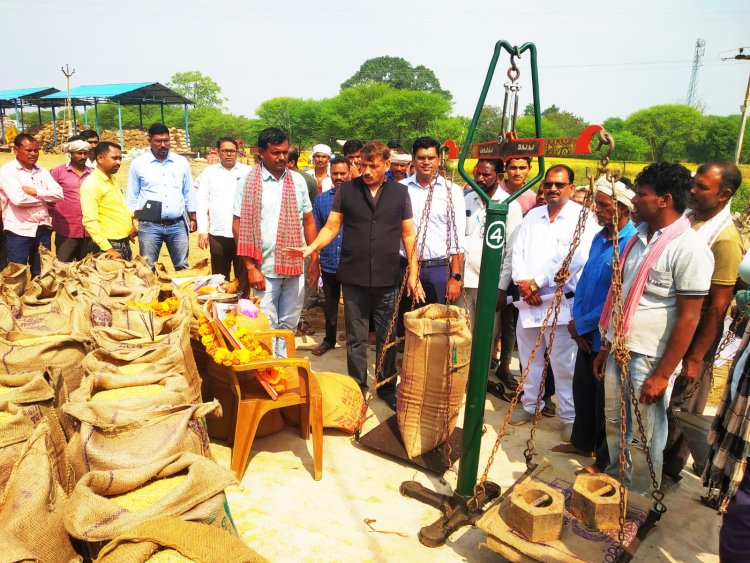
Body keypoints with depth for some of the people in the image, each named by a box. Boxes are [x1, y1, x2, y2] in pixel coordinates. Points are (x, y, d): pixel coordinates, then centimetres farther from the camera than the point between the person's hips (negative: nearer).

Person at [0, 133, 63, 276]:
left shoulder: (42, 171, 9)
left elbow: (58, 194, -2)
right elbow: (18, 199, -21)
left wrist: (35, 192, -14)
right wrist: (45, 198, -8)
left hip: (43, 229, 5)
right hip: (19, 231, -5)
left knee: (41, 274, 15)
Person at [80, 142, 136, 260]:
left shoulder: (112, 179, 12)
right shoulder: (91, 184, -14)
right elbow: (90, 221, -21)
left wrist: (130, 224, 11)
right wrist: (108, 249, -24)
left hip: (125, 243, 8)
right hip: (111, 245, -8)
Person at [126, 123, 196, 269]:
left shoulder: (182, 162, 8)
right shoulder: (138, 163, 3)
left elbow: (189, 192, 13)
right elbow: (132, 195, 7)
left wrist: (193, 218, 10)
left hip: (177, 224, 2)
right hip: (149, 225, -1)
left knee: (182, 267, 7)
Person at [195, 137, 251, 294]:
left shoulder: (248, 172, 7)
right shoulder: (209, 172, 10)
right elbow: (202, 202, 7)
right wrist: (202, 231, 0)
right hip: (218, 234, 1)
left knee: (243, 276, 3)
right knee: (220, 276, 7)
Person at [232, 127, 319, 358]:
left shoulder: (297, 180, 6)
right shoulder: (249, 182, -4)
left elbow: (308, 221, 10)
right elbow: (238, 226, -5)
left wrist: (315, 260, 6)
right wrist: (251, 267, -10)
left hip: (295, 267, 3)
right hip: (265, 269, -3)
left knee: (288, 324, 14)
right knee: (267, 326, 6)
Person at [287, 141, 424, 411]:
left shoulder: (400, 193, 4)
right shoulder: (346, 190, 2)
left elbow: (408, 234, 6)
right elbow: (332, 227, 3)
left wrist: (413, 273, 1)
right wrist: (312, 247, -15)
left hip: (388, 278, 1)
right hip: (354, 277, 0)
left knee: (387, 337, 11)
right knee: (356, 338, 9)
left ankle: (387, 387, 28)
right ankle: (358, 387, 26)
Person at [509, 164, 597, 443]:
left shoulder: (581, 217, -5)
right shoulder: (532, 215, 13)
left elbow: (574, 258, -16)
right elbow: (518, 252, 10)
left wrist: (537, 283, -14)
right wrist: (523, 282, -8)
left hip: (561, 302, -5)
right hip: (528, 300, 6)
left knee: (563, 364, -1)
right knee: (530, 358, 16)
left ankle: (569, 416, 15)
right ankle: (530, 405, 32)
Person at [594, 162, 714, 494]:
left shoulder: (689, 249, -15)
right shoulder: (640, 236, 7)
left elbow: (689, 318, -16)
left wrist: (663, 374, -15)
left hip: (651, 357, -7)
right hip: (619, 348, 7)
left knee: (644, 437, 8)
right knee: (614, 424, 19)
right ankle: (614, 482, 41)